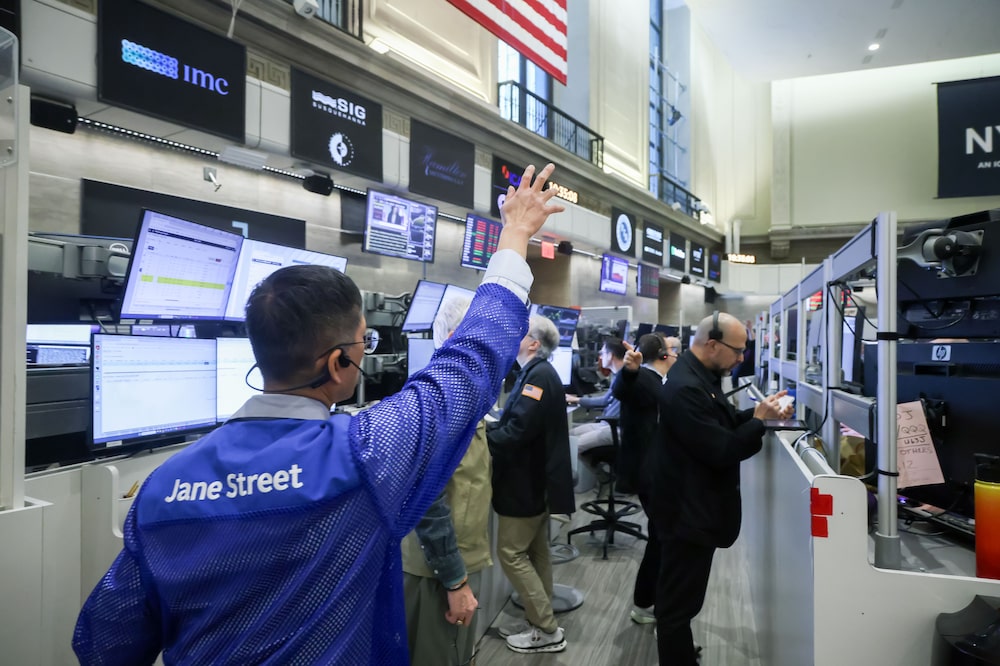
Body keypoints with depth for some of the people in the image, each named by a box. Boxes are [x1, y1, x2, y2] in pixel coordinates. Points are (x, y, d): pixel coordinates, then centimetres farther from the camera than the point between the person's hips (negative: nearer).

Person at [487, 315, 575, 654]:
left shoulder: (538, 376, -22)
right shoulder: (540, 373, 11)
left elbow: (517, 432, -28)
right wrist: (487, 427, -1)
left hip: (525, 481, -10)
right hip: (536, 477, 10)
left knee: (511, 553, -1)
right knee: (535, 552, 15)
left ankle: (547, 631, 7)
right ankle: (542, 625, 25)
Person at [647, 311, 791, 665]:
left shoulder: (699, 375, 6)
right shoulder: (686, 387, -28)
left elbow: (721, 425, 15)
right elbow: (721, 451, -26)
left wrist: (756, 413, 0)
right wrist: (758, 419, -17)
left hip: (695, 505, 11)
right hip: (688, 511, -11)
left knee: (680, 596, 26)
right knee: (679, 601, 5)